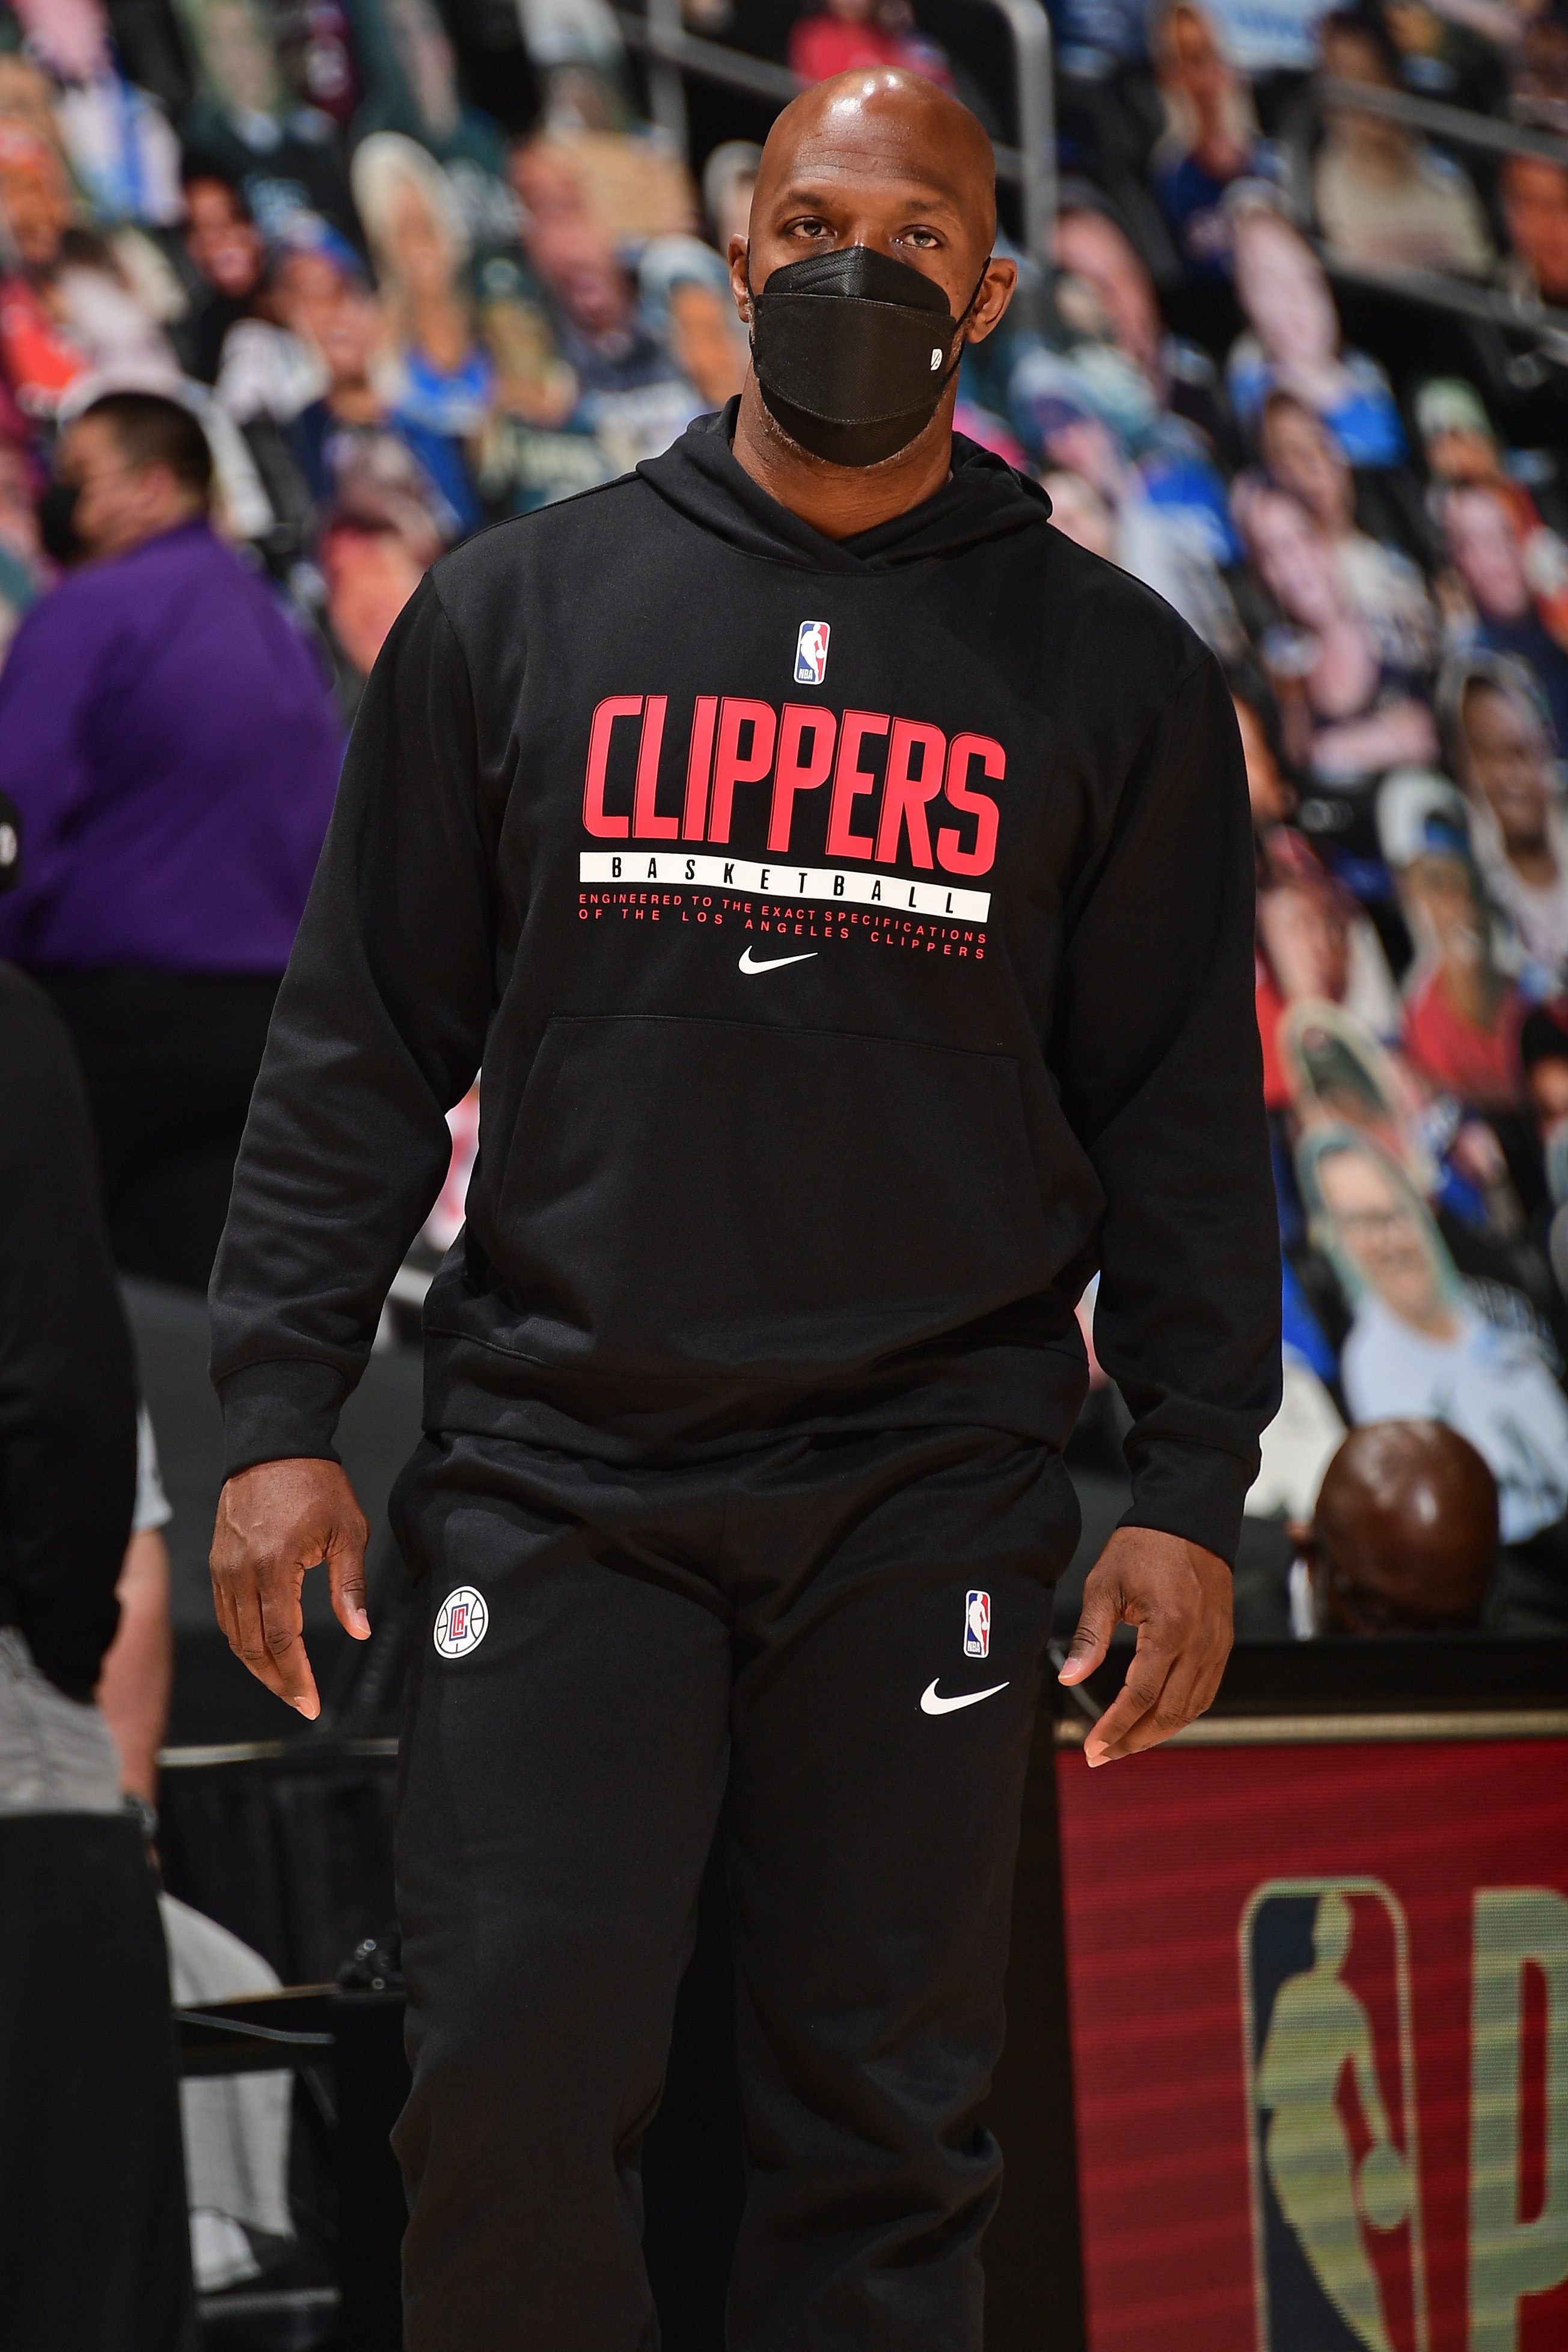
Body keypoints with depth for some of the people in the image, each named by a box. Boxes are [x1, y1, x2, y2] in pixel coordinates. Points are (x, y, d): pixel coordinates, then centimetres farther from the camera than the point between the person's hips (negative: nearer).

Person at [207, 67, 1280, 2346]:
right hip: (560, 1474, 0)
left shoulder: (1111, 667, 8)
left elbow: (1185, 1113, 8)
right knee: (515, 2074, -7)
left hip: (925, 1498, 0)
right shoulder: (519, 608, 8)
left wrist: (1193, 1492, 1)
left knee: (884, 2118, 2)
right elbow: (357, 1044, 8)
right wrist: (281, 1413, 1)